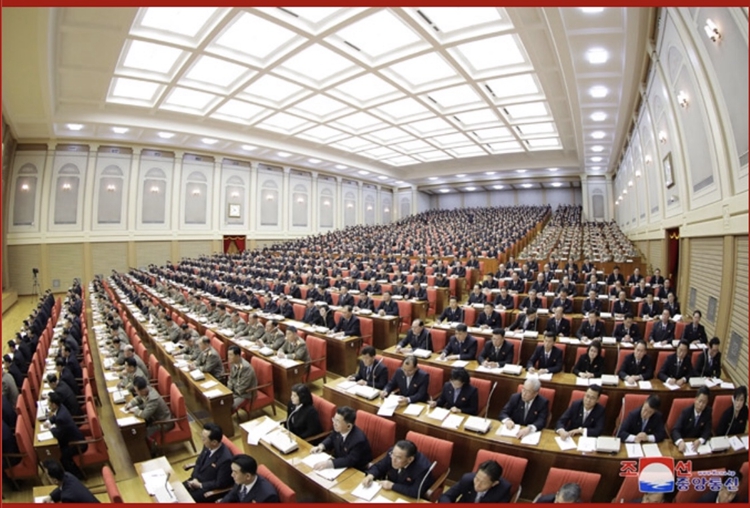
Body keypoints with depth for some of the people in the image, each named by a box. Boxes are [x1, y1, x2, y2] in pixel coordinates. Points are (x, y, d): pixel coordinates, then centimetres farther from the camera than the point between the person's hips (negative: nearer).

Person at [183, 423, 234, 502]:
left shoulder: (226, 459, -33)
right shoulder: (208, 447, -11)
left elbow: (220, 484, -21)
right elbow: (199, 462, 7)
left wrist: (200, 485, -17)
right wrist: (194, 478, -7)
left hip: (211, 489, -7)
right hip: (197, 480, 7)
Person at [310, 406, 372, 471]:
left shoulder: (359, 440, -33)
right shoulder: (338, 429, -12)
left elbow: (351, 460, -34)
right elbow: (331, 438, 8)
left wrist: (329, 463, -42)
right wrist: (321, 446, -11)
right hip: (341, 463, 7)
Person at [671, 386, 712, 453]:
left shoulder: (708, 412, -5)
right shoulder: (686, 411, -11)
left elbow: (707, 431, -8)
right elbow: (675, 429, -19)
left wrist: (700, 441, -28)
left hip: (697, 442, 2)